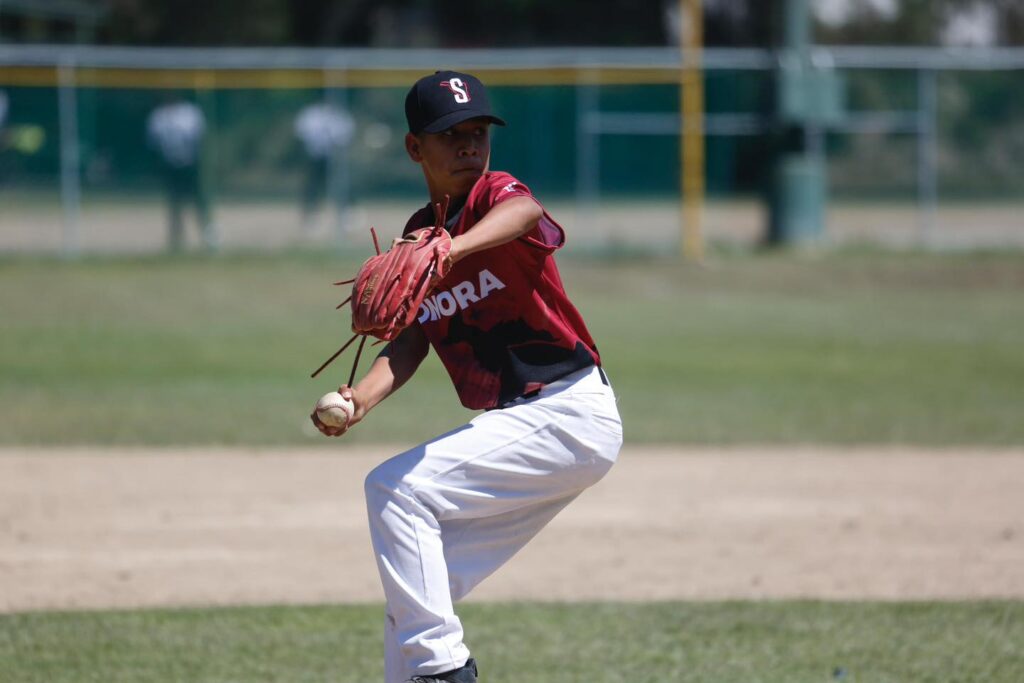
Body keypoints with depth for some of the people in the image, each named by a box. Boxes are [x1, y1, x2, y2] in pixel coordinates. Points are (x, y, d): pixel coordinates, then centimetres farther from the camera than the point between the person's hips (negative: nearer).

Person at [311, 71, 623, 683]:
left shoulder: (495, 194, -12)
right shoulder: (417, 237, 11)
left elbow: (525, 213, -37)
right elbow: (410, 341, 3)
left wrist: (452, 249, -59)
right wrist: (362, 398, -19)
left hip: (569, 415, -8)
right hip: (515, 423, 8)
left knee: (396, 487, -20)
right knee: (415, 592, 9)